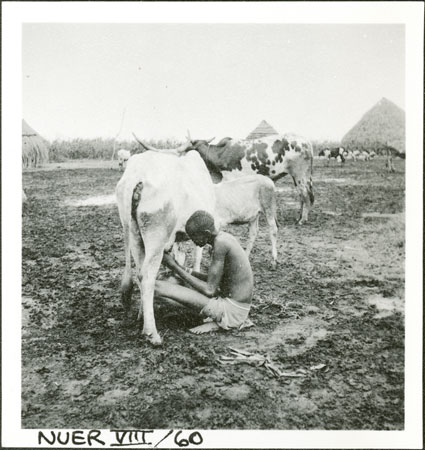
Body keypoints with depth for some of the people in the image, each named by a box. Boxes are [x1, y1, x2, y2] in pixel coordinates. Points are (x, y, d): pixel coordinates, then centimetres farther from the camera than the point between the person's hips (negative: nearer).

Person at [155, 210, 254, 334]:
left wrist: (175, 267, -12)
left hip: (232, 310, -10)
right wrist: (180, 268, 8)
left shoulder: (220, 243, -21)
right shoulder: (226, 237, 7)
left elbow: (209, 290, -19)